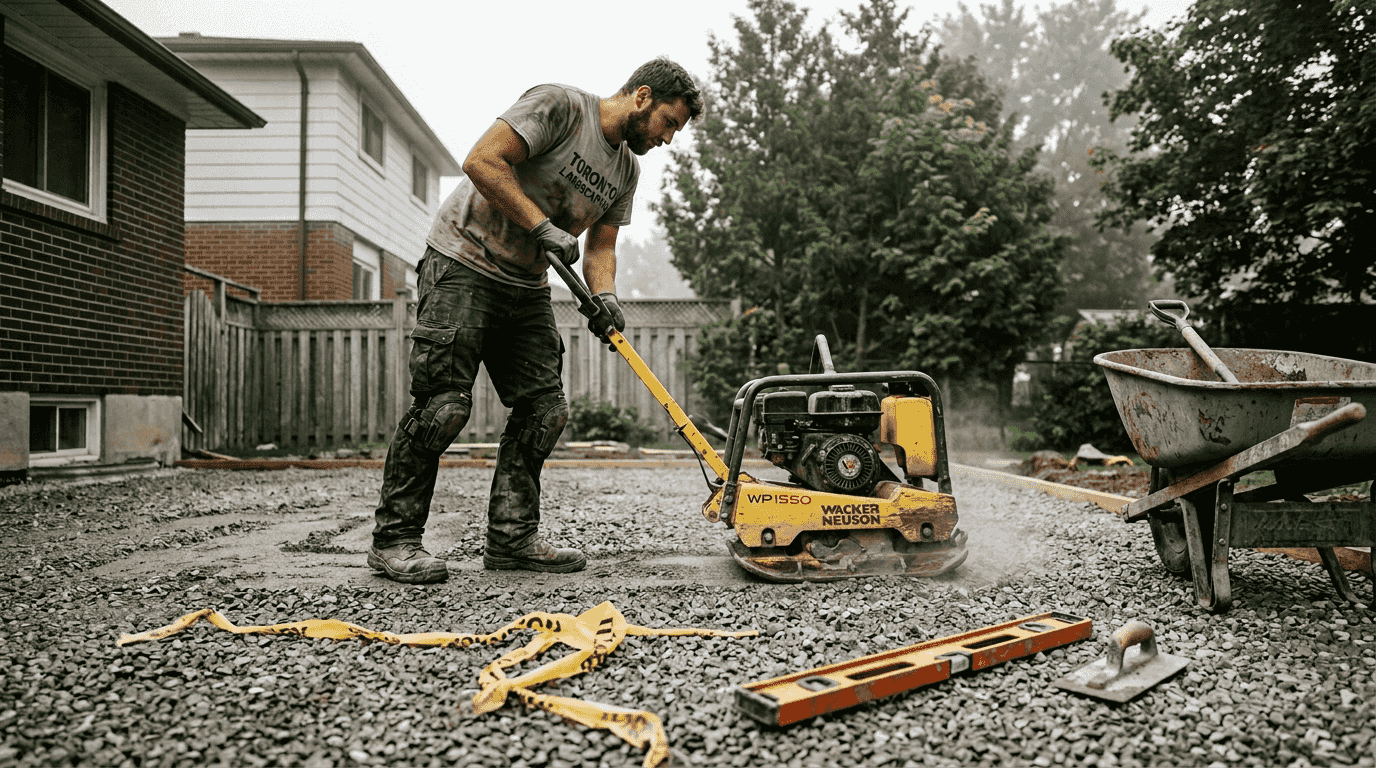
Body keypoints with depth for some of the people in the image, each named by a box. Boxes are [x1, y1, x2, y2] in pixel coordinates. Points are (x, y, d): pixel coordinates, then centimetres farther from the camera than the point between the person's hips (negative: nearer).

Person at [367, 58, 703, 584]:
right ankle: (394, 539, 0)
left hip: (527, 287, 8)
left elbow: (601, 246, 13)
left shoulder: (627, 170, 13)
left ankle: (512, 537, 10)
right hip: (463, 265, -8)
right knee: (444, 405, -13)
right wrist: (542, 227, -21)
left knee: (545, 410, 0)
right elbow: (482, 161, -19)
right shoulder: (558, 105, -11)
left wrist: (604, 296, -6)